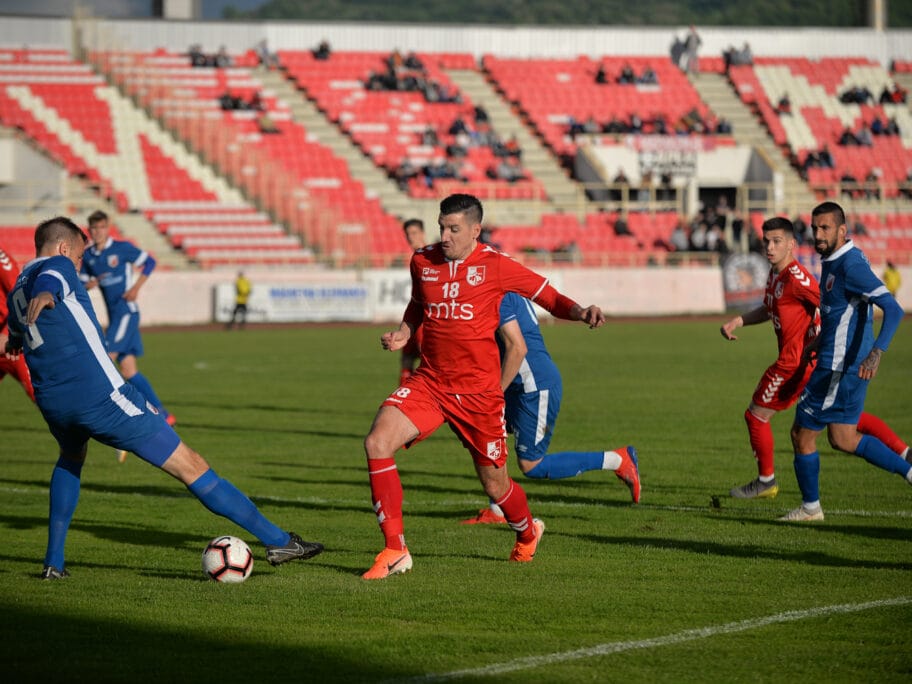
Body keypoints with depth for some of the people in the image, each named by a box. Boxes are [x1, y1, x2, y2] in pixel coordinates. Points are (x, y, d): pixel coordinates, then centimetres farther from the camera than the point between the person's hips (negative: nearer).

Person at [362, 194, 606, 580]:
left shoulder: (495, 265, -8)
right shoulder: (422, 261, 4)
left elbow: (550, 297, -1)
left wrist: (583, 313, -21)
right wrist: (403, 334, 6)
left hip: (479, 392, -3)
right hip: (428, 383, 3)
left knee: (494, 484, 8)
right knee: (377, 443, -21)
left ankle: (527, 533, 45)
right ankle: (395, 551, -14)